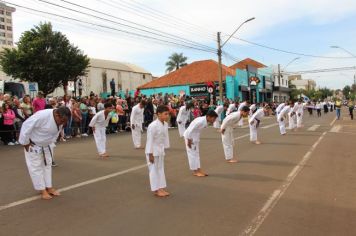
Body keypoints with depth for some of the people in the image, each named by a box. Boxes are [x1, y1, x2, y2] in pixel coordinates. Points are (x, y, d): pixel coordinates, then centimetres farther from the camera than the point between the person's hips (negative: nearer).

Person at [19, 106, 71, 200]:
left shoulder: (60, 119, -14)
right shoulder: (42, 116, -37)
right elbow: (26, 126, -29)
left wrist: (50, 142, 7)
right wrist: (25, 143, -20)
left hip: (45, 145, 7)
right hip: (33, 145, -7)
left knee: (47, 165, 14)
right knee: (36, 167, 0)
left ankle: (49, 187, 25)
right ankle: (42, 190, 11)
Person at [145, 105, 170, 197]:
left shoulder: (165, 124, -1)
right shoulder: (153, 126, -26)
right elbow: (150, 140, -22)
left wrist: (165, 148, 11)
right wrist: (150, 154, -19)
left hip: (160, 150, 9)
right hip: (153, 150, -8)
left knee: (161, 168, 15)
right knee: (154, 169, 2)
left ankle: (161, 188, 26)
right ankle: (156, 189, 13)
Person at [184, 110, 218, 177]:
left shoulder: (206, 121, -3)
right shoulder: (200, 121, -31)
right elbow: (190, 130, -28)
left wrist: (197, 139, 11)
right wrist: (189, 141, -21)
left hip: (195, 137, 10)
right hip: (190, 136, -10)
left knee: (196, 153, 13)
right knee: (192, 154, -3)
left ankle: (198, 170, 21)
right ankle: (195, 171, 5)